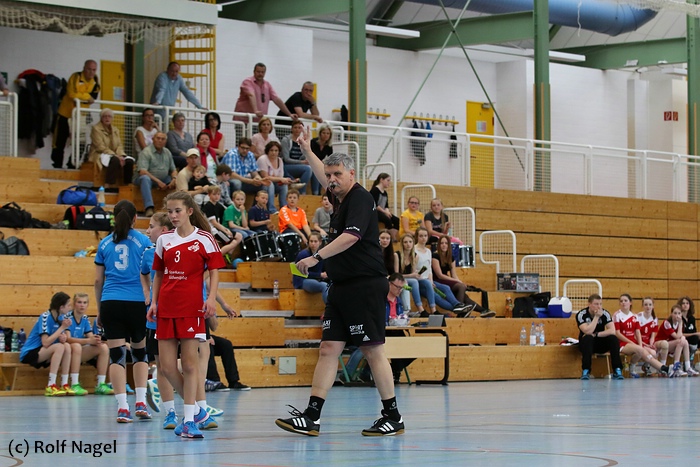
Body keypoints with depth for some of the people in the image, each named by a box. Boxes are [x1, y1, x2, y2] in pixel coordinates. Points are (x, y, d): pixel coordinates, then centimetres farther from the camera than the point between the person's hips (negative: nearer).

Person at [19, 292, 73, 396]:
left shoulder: (61, 317, 5)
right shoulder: (45, 317, -19)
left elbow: (62, 338, 4)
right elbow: (45, 343, -27)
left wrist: (63, 337, -21)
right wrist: (62, 328, -24)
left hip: (42, 353, 7)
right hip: (29, 353, -7)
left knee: (67, 346, -16)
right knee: (59, 347, -28)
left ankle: (64, 385, -17)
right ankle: (51, 386, -31)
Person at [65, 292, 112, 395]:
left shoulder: (85, 319, 8)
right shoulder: (68, 317, -12)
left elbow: (91, 337, 2)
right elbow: (68, 338, -24)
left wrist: (96, 340, -24)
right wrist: (88, 341, -34)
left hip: (81, 353, 7)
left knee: (104, 347, -10)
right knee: (77, 346, -38)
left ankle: (101, 385, -13)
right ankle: (74, 385, -40)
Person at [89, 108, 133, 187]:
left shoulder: (115, 129, 16)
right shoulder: (96, 128, -4)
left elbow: (119, 146, 9)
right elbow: (101, 147, -14)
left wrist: (121, 155, -14)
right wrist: (116, 156, -22)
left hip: (114, 155, 6)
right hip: (100, 154, -6)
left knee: (129, 161, -22)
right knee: (115, 160, -37)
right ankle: (108, 185, -41)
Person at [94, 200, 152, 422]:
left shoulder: (105, 243, 10)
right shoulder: (143, 241, 3)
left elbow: (98, 280, 11)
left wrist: (99, 308, 18)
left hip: (110, 303, 1)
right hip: (137, 302, -1)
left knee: (117, 354, 0)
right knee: (140, 351, 16)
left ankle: (122, 407, -7)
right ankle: (141, 402, 8)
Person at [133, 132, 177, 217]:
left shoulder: (167, 152, 12)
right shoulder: (146, 152, -10)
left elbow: (173, 170, 13)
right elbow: (142, 172, -22)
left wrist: (174, 179, -11)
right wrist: (158, 182, -28)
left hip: (163, 179, 6)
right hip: (149, 178, -6)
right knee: (145, 178, -40)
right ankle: (149, 208, -51)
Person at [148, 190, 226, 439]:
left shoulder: (204, 239, 0)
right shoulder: (164, 239, 11)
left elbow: (214, 271, 0)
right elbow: (159, 273, 17)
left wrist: (211, 298, -13)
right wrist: (154, 302, 8)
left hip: (192, 308, -4)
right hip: (166, 309, 4)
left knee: (190, 364, -5)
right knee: (167, 367, 0)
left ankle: (189, 420, 1)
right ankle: (195, 409, 18)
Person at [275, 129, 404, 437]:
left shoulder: (360, 198, -11)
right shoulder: (340, 198, 16)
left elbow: (351, 236, -25)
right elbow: (325, 180, 39)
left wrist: (317, 257, -29)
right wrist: (307, 151, 42)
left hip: (366, 285, -9)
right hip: (342, 286, 9)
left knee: (373, 350, -5)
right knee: (329, 348, 2)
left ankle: (393, 417, 3)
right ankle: (312, 416, -1)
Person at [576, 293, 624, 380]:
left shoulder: (605, 313, -8)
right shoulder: (581, 315, -15)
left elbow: (612, 331, -19)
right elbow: (588, 331, -30)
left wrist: (596, 334, -23)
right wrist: (596, 317, -27)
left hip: (601, 344, 2)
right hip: (587, 344, -2)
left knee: (613, 338, -25)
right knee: (587, 338, -35)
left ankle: (617, 370, -26)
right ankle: (586, 371, -36)